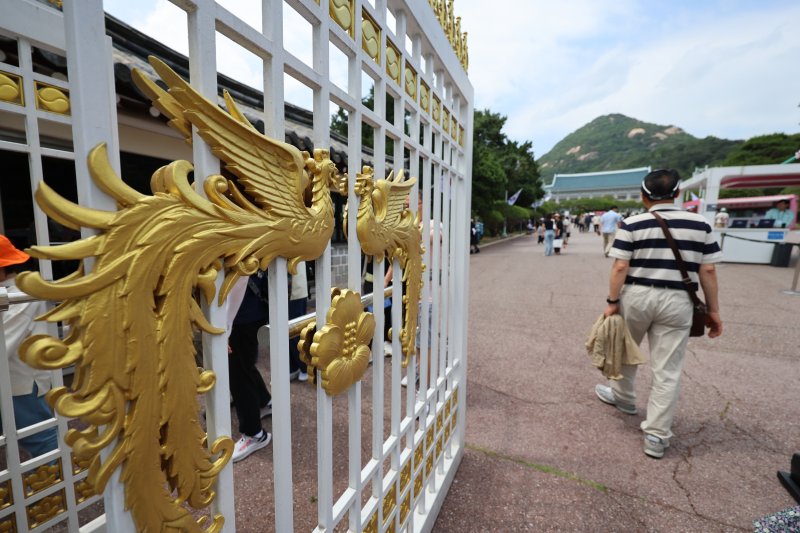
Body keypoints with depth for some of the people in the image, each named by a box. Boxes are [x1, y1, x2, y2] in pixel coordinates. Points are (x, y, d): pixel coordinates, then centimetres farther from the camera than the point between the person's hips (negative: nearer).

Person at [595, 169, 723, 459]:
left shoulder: (632, 224, -5)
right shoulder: (700, 224, 3)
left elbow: (620, 267, -11)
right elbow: (707, 271, 2)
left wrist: (612, 302, -5)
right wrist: (713, 309, 9)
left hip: (636, 296, -2)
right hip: (677, 302, 2)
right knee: (667, 370, 7)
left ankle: (623, 397, 43)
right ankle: (656, 435, 13)